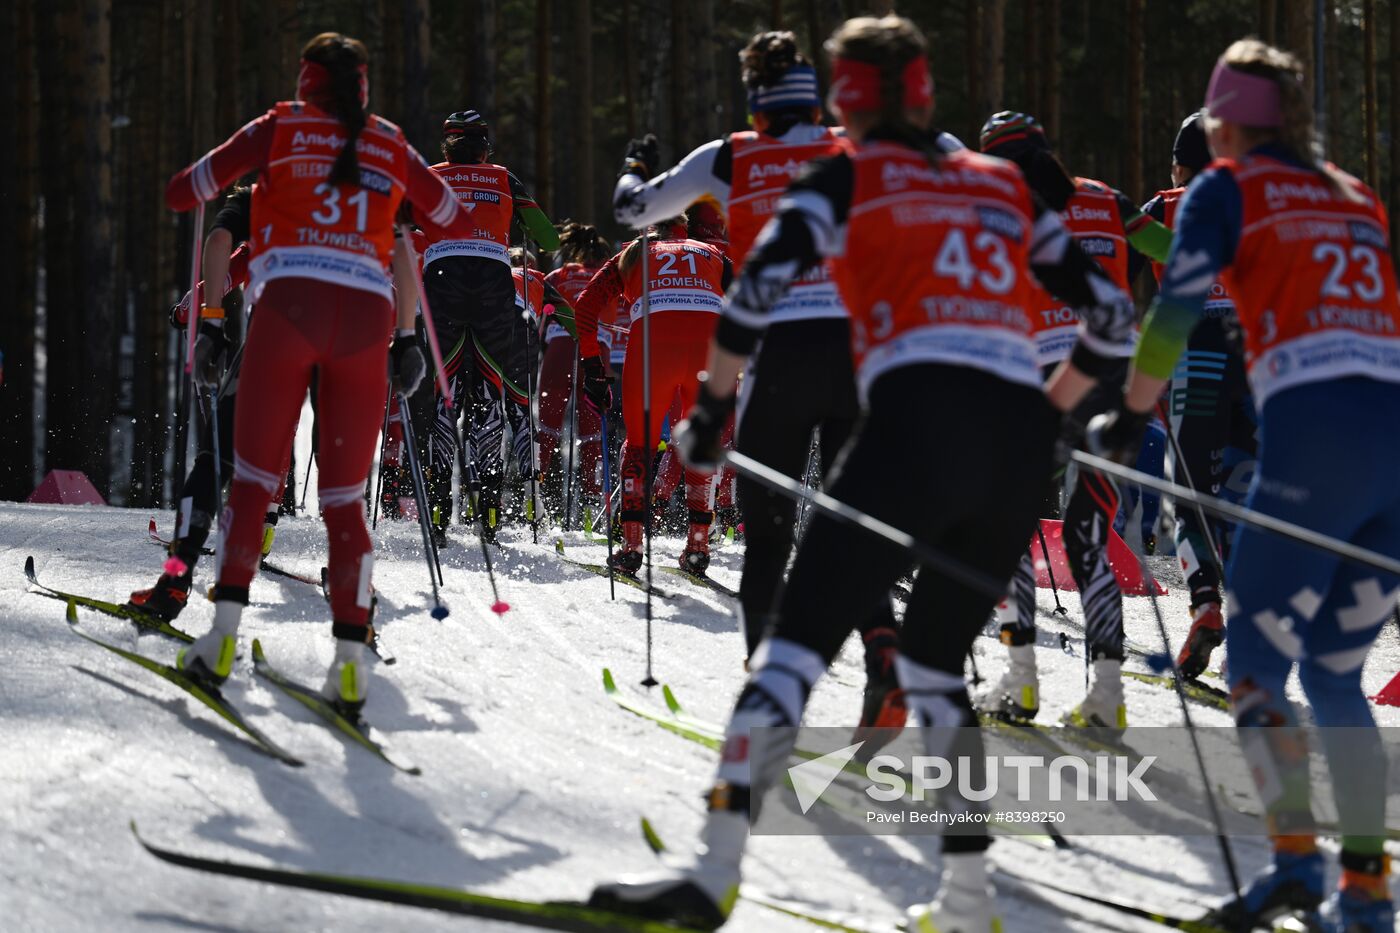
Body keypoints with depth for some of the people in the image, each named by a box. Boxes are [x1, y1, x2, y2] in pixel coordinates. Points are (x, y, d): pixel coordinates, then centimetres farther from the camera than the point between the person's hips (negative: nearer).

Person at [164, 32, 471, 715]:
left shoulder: (279, 130, 11)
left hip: (289, 306, -2)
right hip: (366, 318, 2)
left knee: (254, 478, 3)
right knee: (345, 498, 4)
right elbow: (458, 224, 28)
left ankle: (222, 637, -10)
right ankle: (351, 659, -9)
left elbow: (181, 193, 10)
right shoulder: (392, 147, 18)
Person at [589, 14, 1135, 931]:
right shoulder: (1005, 184, 25)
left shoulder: (848, 177, 12)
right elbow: (1110, 312, 24)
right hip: (1019, 448, 5)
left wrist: (713, 403, 8)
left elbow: (762, 281, -3)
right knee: (936, 659, 22)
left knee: (798, 640, -10)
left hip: (919, 421, -5)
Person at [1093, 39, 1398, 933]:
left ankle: (1295, 856, -13)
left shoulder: (1228, 188, 9)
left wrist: (1131, 416, 8)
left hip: (1314, 432, -6)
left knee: (1255, 664, 2)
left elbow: (1177, 307, 0)